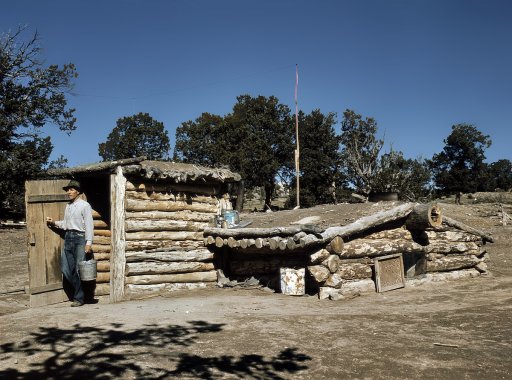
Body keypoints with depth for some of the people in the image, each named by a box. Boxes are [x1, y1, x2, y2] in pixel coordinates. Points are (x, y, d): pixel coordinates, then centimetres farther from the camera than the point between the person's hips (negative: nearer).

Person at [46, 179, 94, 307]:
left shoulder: (84, 205, -4)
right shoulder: (68, 206, 17)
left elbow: (89, 225, -9)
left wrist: (88, 243, -15)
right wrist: (54, 223, 5)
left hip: (79, 238, -7)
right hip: (68, 237, 7)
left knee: (79, 270, -5)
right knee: (65, 268, 5)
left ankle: (78, 298, 5)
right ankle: (78, 291, 20)